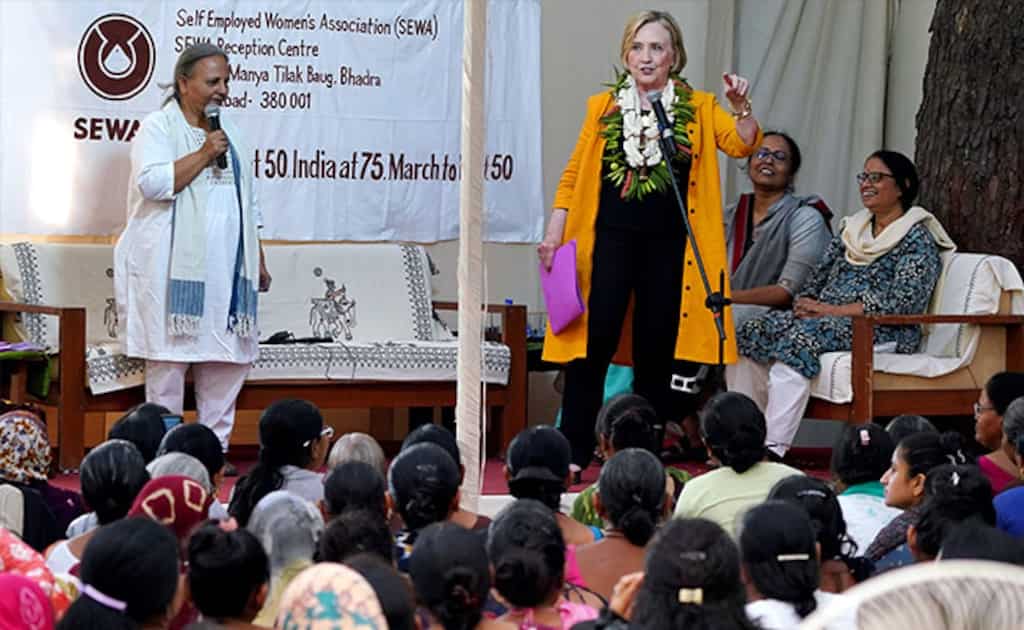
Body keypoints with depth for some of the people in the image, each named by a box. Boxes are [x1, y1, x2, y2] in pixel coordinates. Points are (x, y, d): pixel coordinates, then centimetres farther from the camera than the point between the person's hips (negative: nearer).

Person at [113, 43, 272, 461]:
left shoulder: (228, 132, 18)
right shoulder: (158, 128, -2)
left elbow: (248, 201, 22)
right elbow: (153, 182, -19)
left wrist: (258, 261, 17)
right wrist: (203, 155, -16)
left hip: (225, 269, 6)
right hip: (174, 269, -6)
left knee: (229, 357, 3)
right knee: (169, 357, -4)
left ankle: (216, 447, 11)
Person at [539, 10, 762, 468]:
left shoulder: (698, 108, 5)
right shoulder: (602, 107, 6)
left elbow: (742, 144, -8)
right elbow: (574, 173, 8)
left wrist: (741, 107, -26)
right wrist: (554, 233, 1)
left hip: (669, 244, 0)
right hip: (610, 239, 0)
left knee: (657, 352, 6)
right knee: (592, 343, -7)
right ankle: (573, 452, -1)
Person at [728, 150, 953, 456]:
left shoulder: (917, 238, -3)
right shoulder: (851, 228, 22)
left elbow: (900, 304, -15)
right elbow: (818, 277, 22)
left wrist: (831, 310, -17)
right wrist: (806, 304, -3)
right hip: (825, 318, 8)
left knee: (801, 339, -35)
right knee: (750, 335, -14)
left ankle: (774, 448, -43)